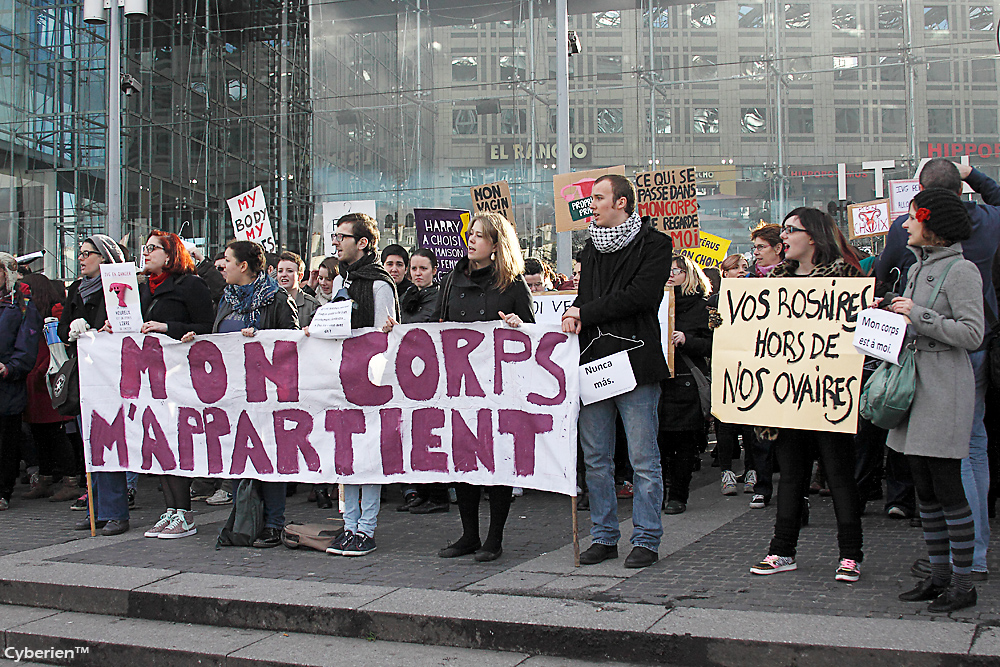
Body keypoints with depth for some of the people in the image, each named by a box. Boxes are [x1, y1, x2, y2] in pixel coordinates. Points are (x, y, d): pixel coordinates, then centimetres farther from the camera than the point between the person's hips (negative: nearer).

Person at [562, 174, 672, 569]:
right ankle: (604, 536, 20)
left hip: (635, 361, -6)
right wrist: (574, 320, -3)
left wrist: (585, 312, -8)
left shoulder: (654, 244, -2)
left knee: (643, 459, 0)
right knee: (596, 458, 10)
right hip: (593, 362, 6)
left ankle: (646, 540, 10)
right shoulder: (591, 249, 19)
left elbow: (641, 296, -14)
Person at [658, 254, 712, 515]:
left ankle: (678, 495, 9)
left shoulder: (700, 306, 4)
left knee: (684, 440, 0)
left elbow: (711, 344, -2)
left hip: (686, 382, -3)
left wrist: (686, 340, -16)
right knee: (657, 436, 0)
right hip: (657, 379, 3)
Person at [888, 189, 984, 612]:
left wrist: (918, 316, -17)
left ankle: (963, 582, 5)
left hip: (945, 387, -8)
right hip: (915, 383, 8)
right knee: (924, 489, 11)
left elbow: (973, 333, -16)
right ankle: (939, 575, 21)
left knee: (948, 489, -5)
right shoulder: (917, 268, 16)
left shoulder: (961, 271, -10)